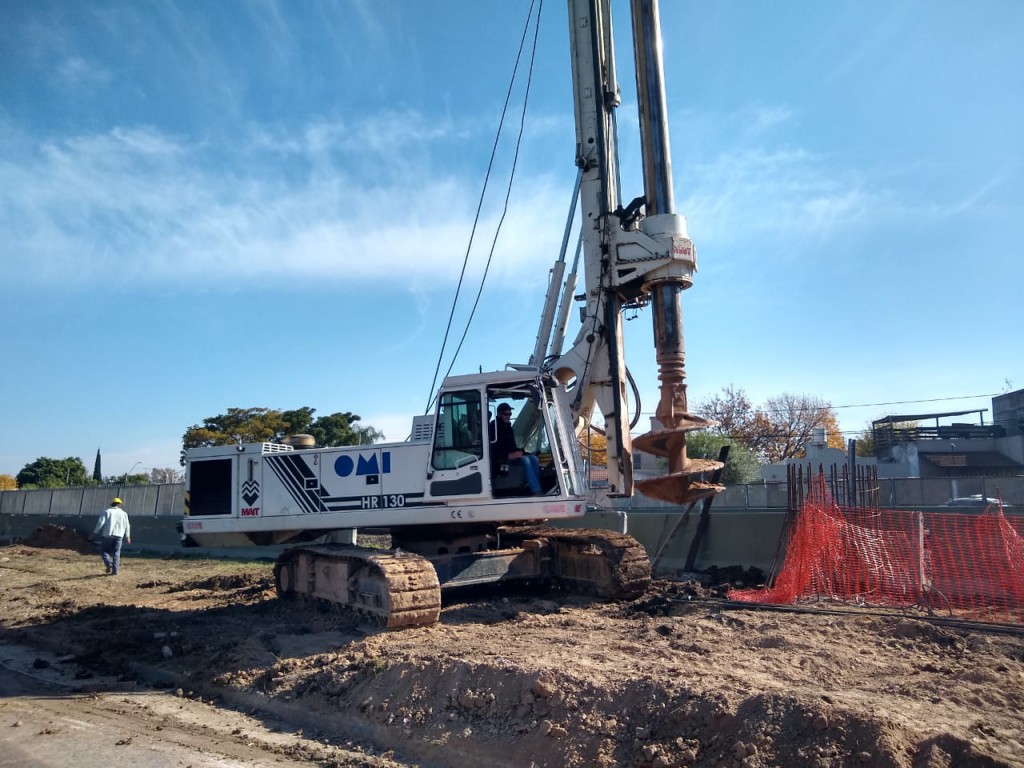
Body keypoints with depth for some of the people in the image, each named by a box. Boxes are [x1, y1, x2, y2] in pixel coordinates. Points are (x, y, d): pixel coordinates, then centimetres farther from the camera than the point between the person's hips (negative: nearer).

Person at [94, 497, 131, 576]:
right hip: (118, 536, 2)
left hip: (107, 535, -2)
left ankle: (108, 563, -14)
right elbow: (127, 526, 12)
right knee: (116, 553, 6)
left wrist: (95, 532, 1)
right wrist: (127, 536, 22)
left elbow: (100, 522, -7)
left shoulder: (107, 512, 2)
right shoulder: (124, 513, 11)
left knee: (103, 551, 10)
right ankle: (115, 570, -2)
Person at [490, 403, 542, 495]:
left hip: (512, 455, 9)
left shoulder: (508, 426, 19)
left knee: (534, 458, -11)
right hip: (500, 459, -9)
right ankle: (536, 491, -34)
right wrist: (508, 455, -23)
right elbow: (493, 447, -18)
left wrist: (517, 451, 4)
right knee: (525, 460, -29)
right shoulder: (495, 425, -9)